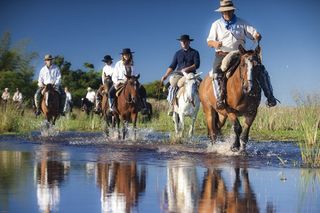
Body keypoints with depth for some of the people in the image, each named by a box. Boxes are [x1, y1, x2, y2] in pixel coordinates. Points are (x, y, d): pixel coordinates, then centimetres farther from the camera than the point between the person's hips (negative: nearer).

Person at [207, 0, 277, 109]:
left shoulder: (242, 23, 11)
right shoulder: (216, 24, 11)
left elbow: (256, 34, 6)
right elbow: (209, 41, 7)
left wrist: (257, 37, -20)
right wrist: (215, 43, -17)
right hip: (222, 55, -1)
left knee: (261, 69, -12)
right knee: (217, 72, -33)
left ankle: (269, 96, -5)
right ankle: (220, 98, -33)